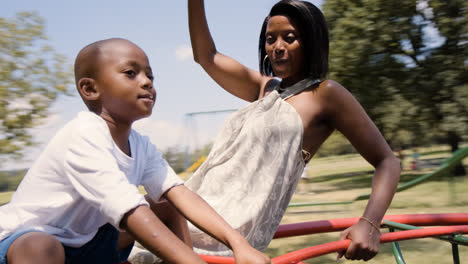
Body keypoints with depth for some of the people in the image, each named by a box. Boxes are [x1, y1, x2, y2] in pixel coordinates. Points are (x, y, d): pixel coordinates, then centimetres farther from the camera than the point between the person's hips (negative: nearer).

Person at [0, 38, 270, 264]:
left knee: (167, 208, 6)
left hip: (84, 241, 8)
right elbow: (130, 213, -38)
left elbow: (180, 193, -15)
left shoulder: (141, 146, -3)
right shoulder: (83, 136, -29)